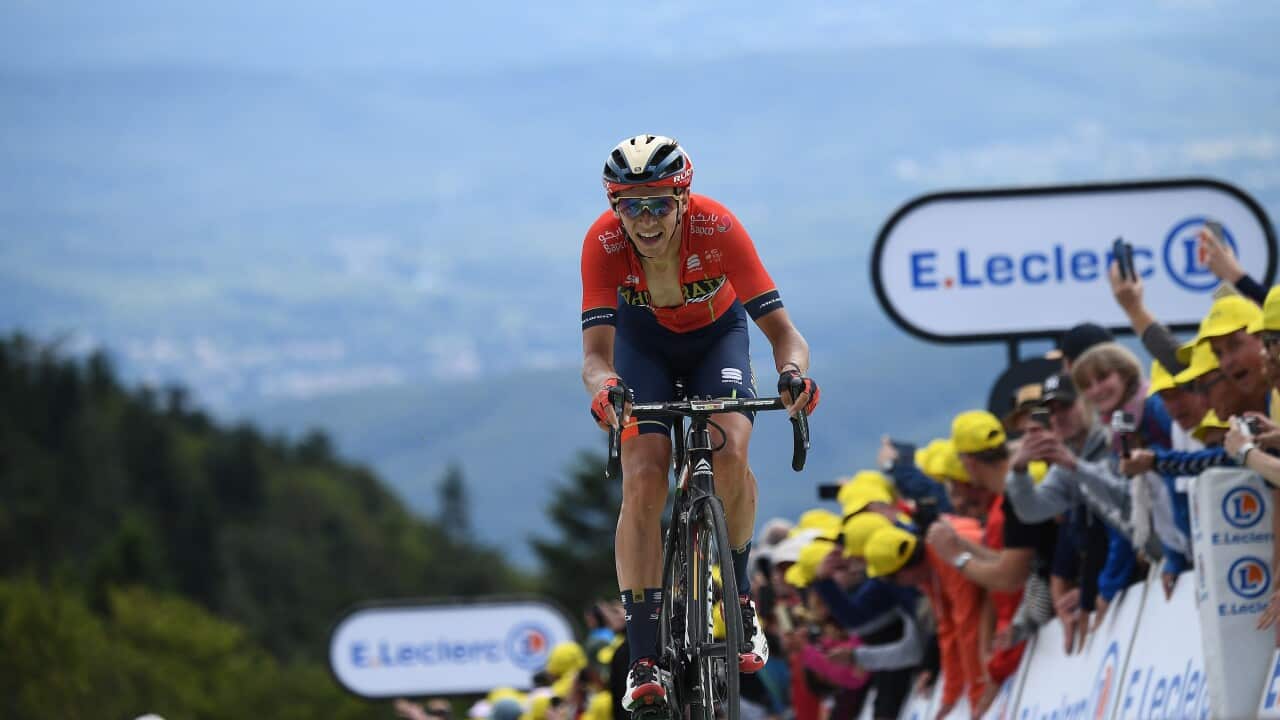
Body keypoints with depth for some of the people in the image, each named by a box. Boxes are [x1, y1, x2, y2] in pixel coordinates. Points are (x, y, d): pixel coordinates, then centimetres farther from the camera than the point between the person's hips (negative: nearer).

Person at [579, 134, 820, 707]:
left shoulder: (718, 229, -35)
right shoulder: (604, 243, -33)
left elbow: (782, 330, -35)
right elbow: (595, 353, -38)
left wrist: (793, 373, -57)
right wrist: (605, 389, -62)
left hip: (717, 334, 0)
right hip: (644, 342, 0)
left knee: (728, 454, -27)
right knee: (643, 481, -19)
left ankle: (739, 592, -1)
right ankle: (644, 657, -15)